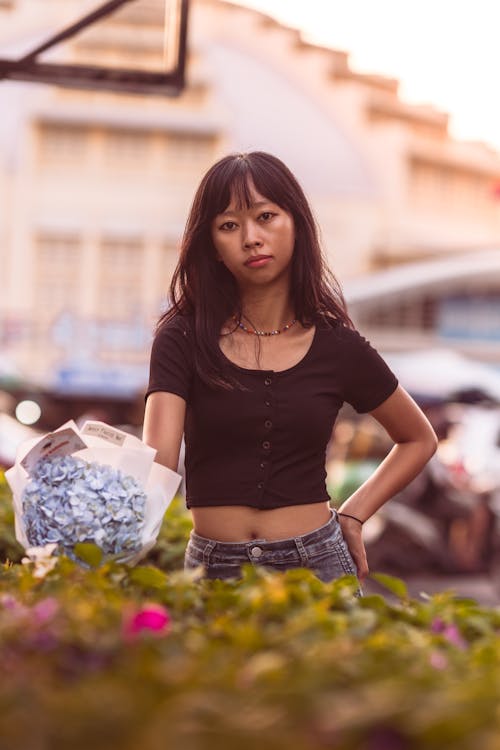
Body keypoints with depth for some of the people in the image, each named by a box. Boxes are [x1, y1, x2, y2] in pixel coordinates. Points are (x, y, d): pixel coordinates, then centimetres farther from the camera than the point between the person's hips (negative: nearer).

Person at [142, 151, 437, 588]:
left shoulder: (337, 347, 0)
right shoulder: (185, 340, -4)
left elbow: (419, 440, 16)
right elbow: (157, 464, -15)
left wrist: (353, 515, 5)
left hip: (316, 564, 1)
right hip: (214, 568, 0)